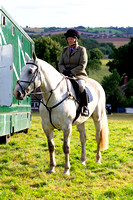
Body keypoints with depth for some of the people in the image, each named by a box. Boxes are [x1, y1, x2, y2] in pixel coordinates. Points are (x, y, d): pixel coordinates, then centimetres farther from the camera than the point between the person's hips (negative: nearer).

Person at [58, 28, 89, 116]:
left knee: (81, 86, -36)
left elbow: (82, 66, -8)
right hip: (65, 76, 5)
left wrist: (71, 72, -17)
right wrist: (64, 71, -10)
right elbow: (60, 64, 12)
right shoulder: (65, 50, 16)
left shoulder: (81, 50, 2)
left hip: (79, 75, -5)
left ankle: (85, 107, -25)